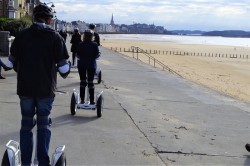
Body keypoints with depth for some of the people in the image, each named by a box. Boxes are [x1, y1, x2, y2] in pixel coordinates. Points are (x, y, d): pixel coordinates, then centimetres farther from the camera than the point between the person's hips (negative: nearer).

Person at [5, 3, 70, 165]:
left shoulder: (21, 35, 1)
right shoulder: (55, 37, -5)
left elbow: (11, 62, 5)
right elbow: (63, 66, -7)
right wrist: (65, 73, 15)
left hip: (25, 87, 2)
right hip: (46, 88, -2)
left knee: (26, 125, 11)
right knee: (44, 125, 8)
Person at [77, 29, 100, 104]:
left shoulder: (81, 44, -5)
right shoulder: (94, 45, -7)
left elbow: (78, 55, -4)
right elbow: (97, 55, -7)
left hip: (82, 64, 1)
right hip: (91, 65, -1)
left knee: (83, 82, 9)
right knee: (90, 82, 5)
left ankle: (82, 100, 10)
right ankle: (92, 100, 4)